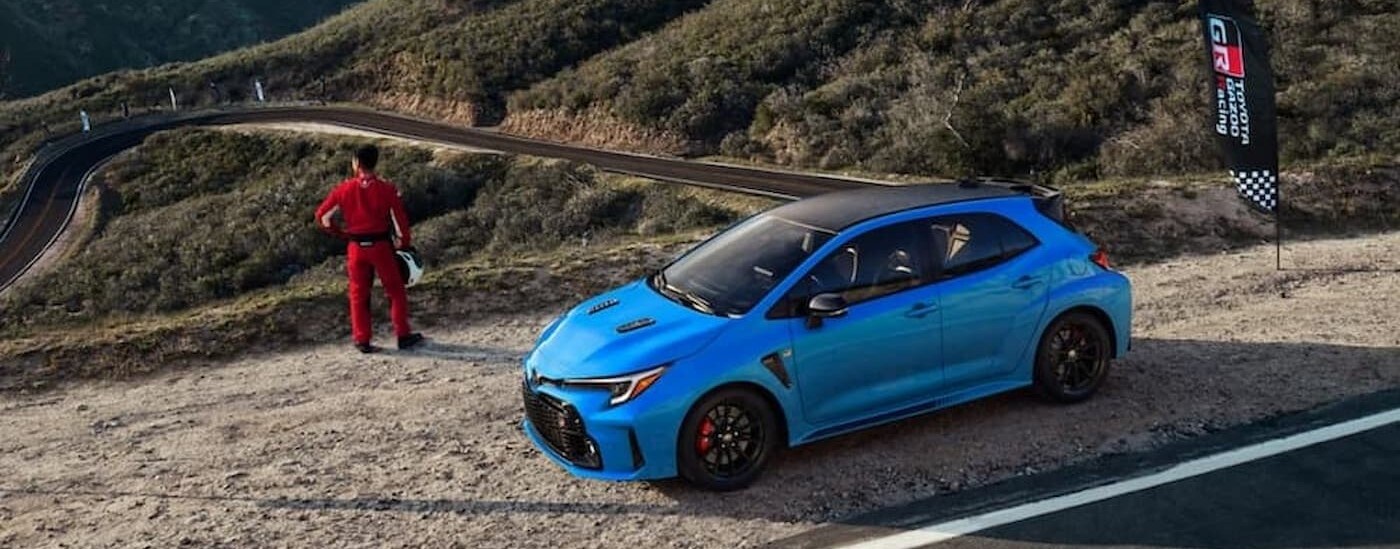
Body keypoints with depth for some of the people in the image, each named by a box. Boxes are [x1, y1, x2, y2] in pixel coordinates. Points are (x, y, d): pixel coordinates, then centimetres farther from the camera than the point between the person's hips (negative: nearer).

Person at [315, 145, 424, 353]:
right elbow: (399, 221, -7)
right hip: (381, 245, -2)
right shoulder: (386, 189, -9)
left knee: (359, 294, 11)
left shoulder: (344, 189, -4)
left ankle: (362, 340, 12)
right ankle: (403, 336, 12)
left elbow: (322, 217, 1)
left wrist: (341, 233, 15)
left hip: (356, 248, 2)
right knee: (396, 291, 11)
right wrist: (406, 245, 5)